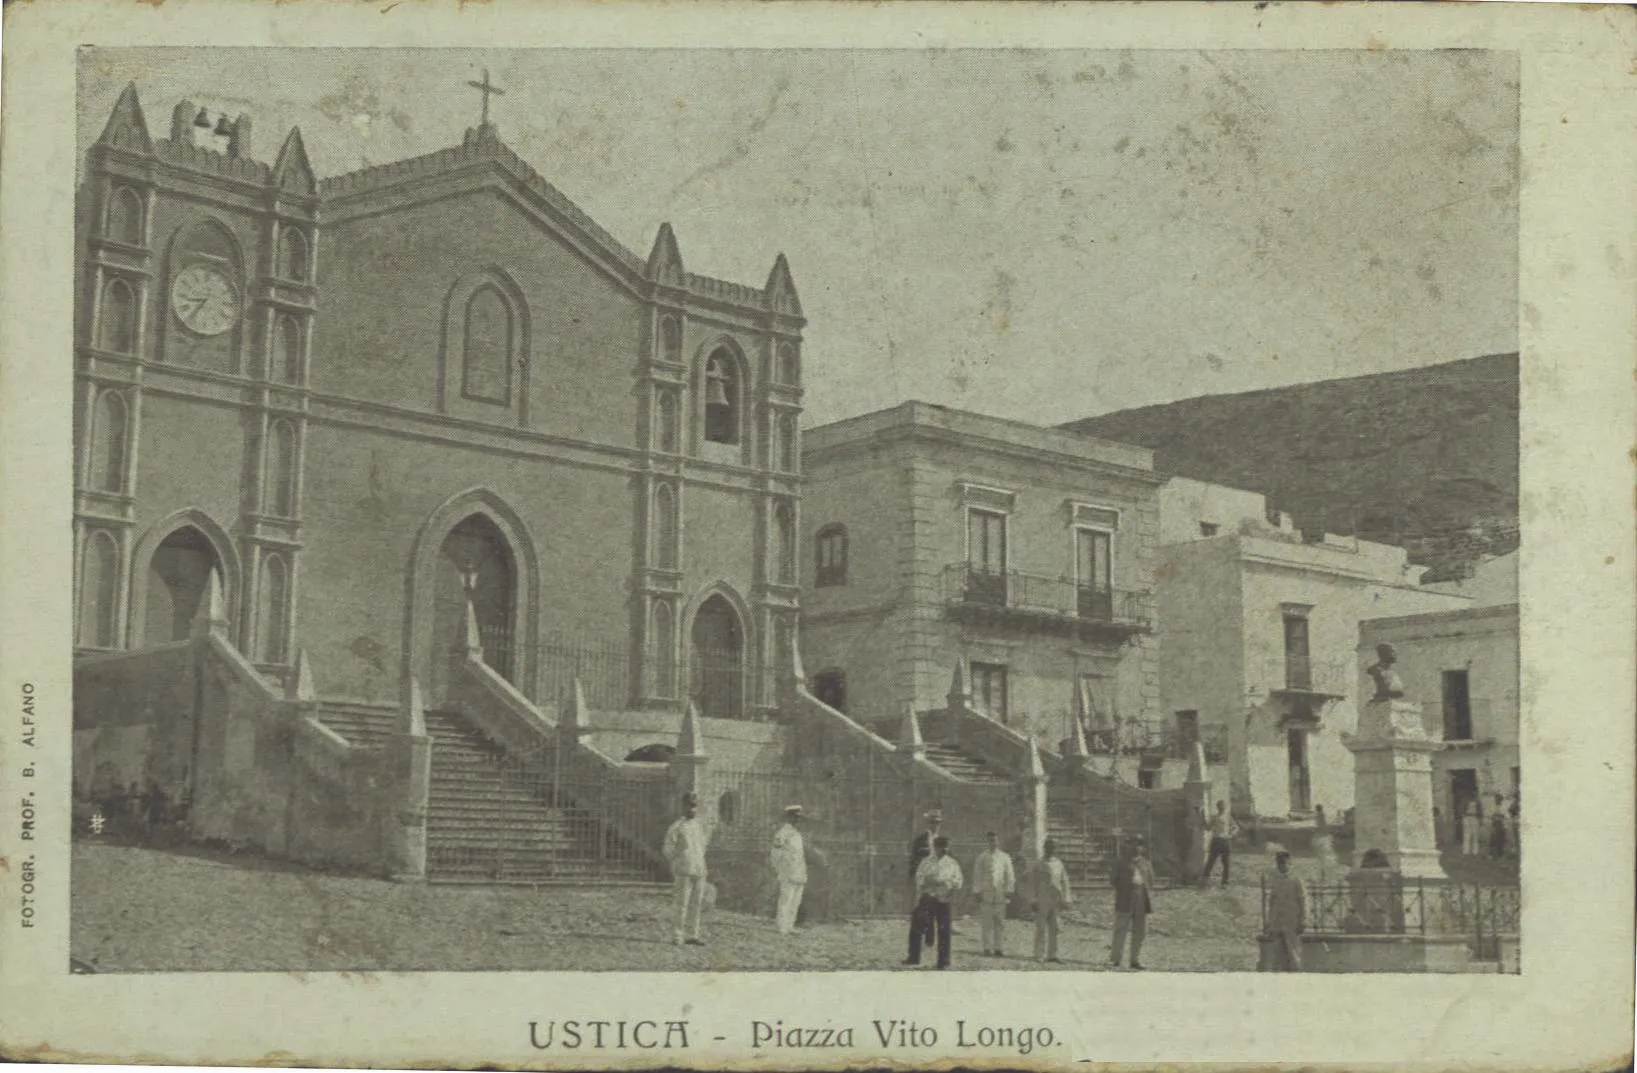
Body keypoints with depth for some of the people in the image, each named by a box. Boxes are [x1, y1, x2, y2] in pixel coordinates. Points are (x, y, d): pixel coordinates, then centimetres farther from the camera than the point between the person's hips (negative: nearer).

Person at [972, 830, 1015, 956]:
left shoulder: (1005, 857, 8)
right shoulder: (982, 857, 6)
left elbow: (1010, 875, 10)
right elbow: (977, 875, 6)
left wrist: (1009, 890, 1)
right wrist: (977, 891, 0)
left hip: (1000, 893, 1)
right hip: (986, 893, -1)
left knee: (1000, 922, 0)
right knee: (987, 922, -1)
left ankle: (999, 948, 4)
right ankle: (987, 948, 2)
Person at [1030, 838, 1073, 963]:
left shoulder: (1059, 864, 12)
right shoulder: (1038, 865, 0)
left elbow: (1064, 881, 16)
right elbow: (1032, 883, -1)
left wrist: (1066, 899, 8)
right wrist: (1032, 900, -7)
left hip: (1055, 901, 4)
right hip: (1042, 901, -4)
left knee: (1054, 928, 5)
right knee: (1041, 928, -3)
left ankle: (1052, 954, 11)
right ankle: (1039, 955, 1)